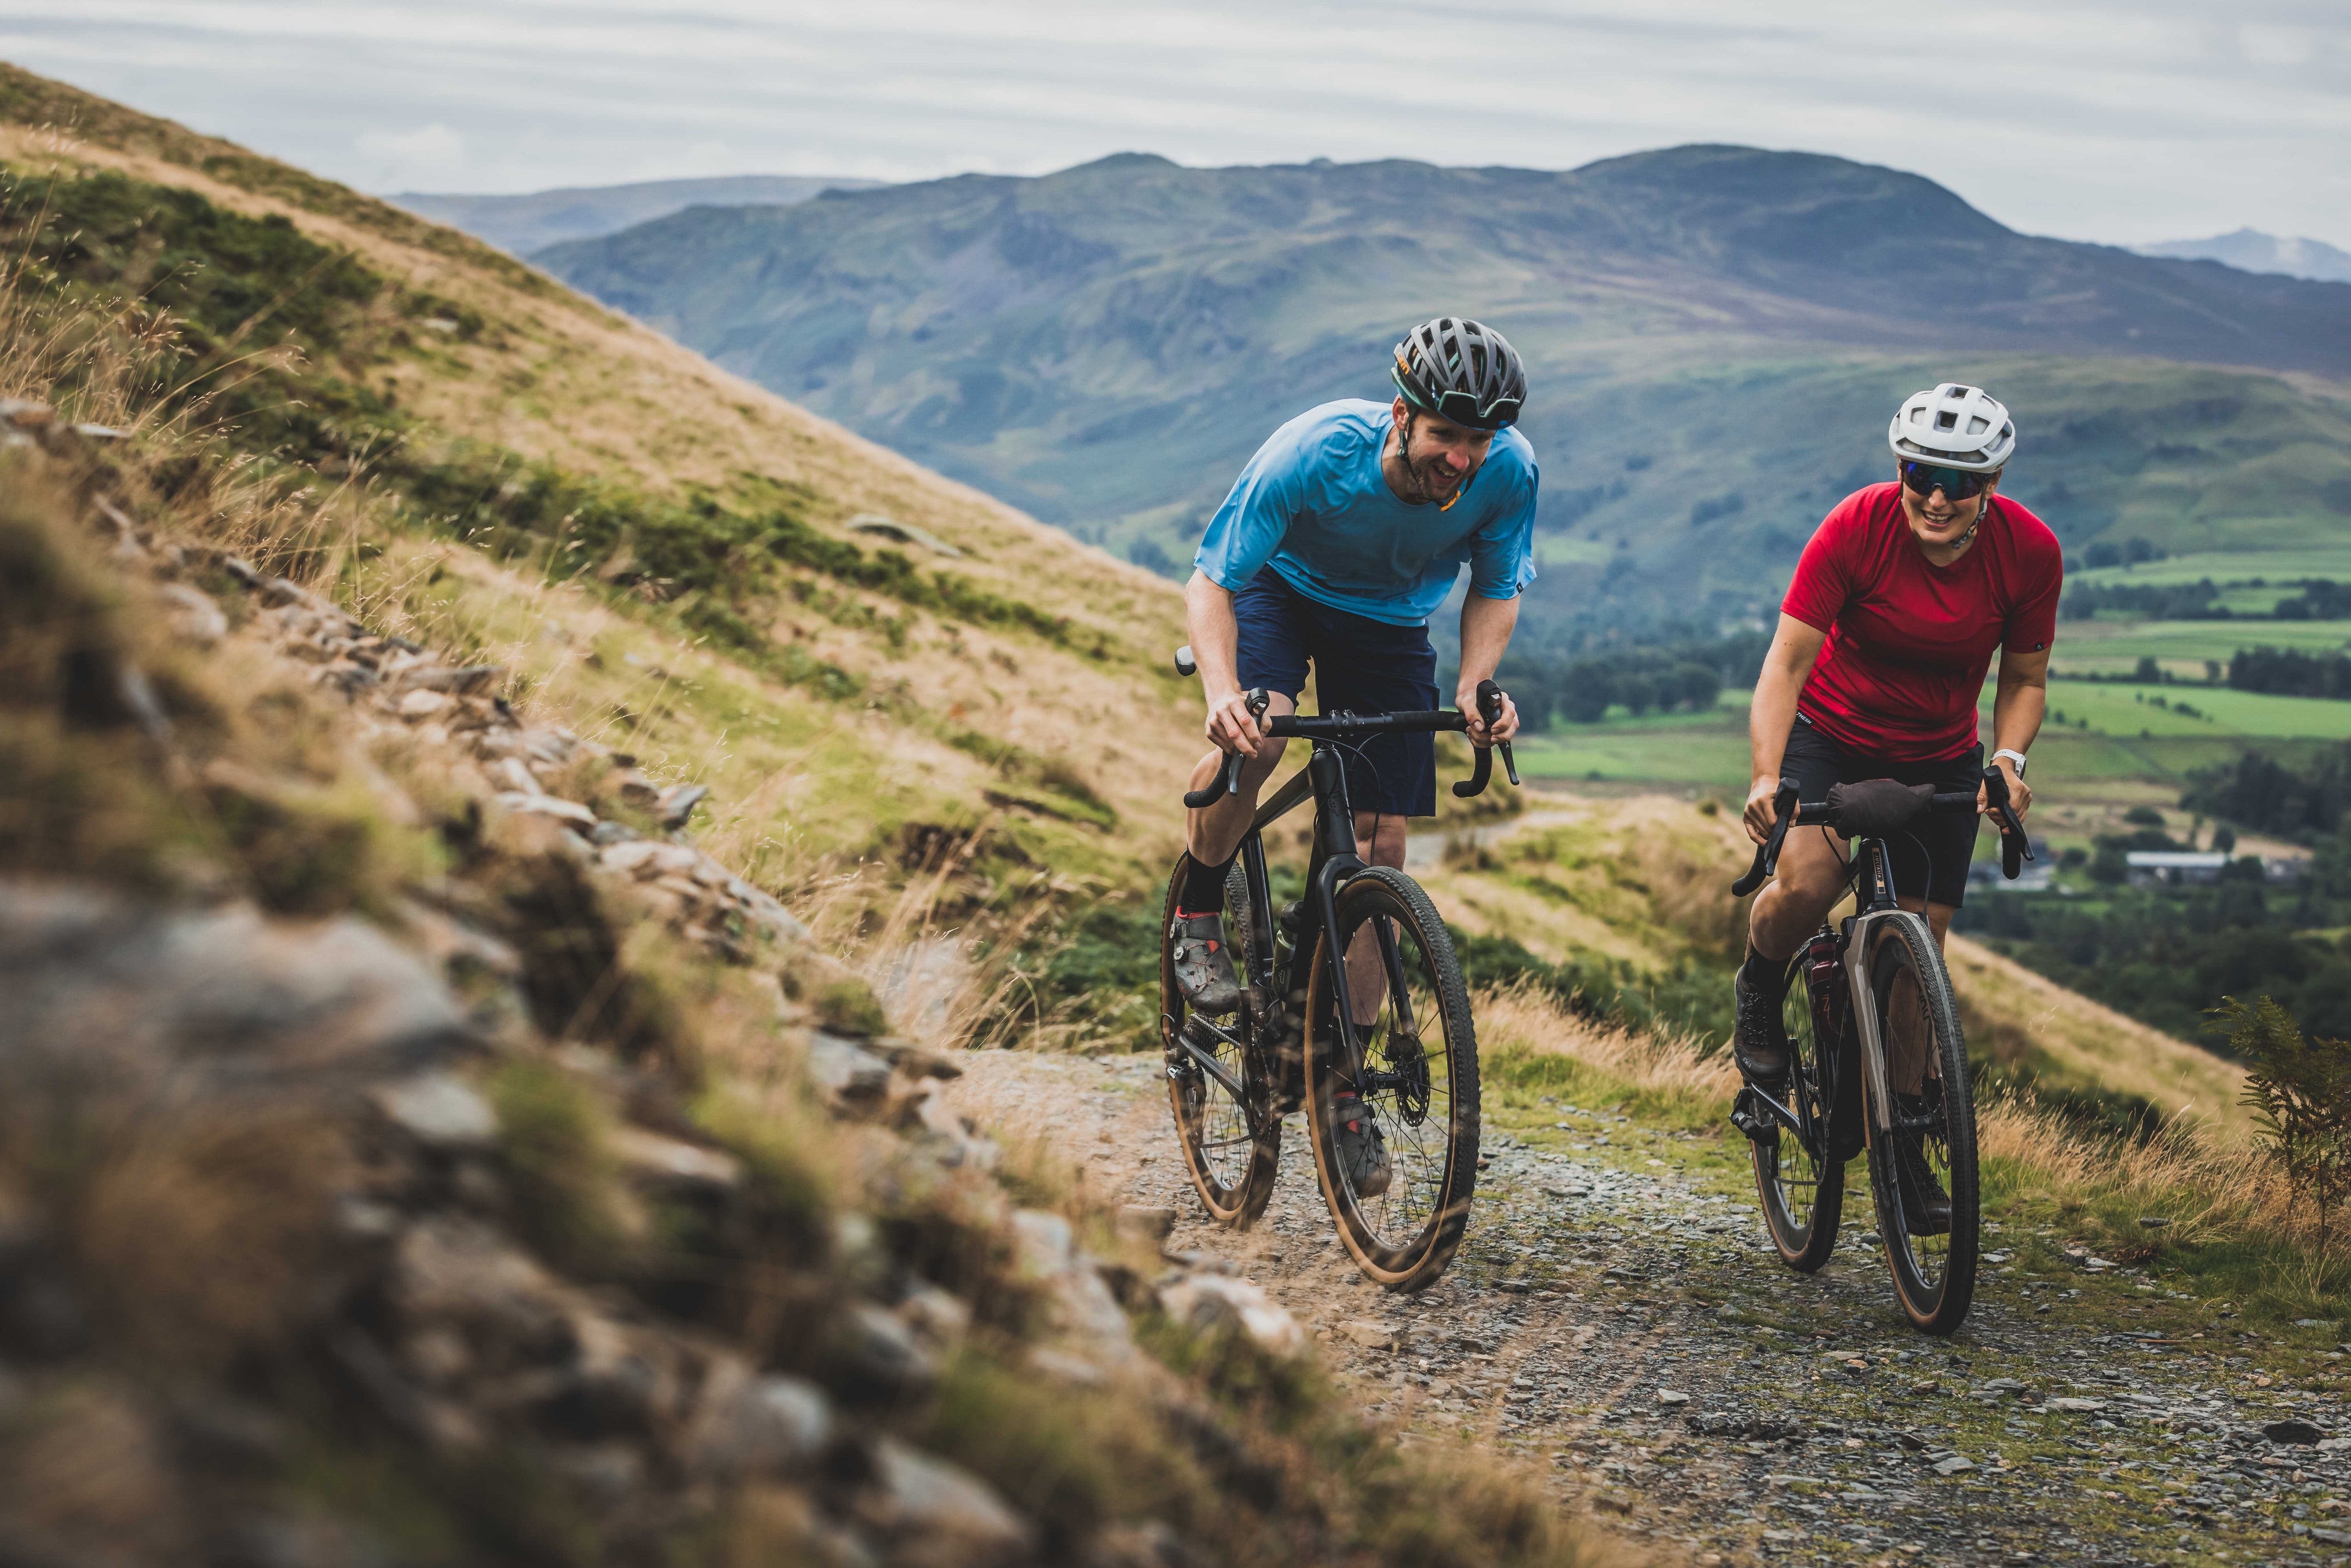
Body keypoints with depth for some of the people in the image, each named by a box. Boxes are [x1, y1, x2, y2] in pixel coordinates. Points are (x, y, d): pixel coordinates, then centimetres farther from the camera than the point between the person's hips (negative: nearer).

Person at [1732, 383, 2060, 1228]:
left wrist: (2008, 759, -23)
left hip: (1939, 761, 2)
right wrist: (1766, 777, -38)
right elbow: (1785, 662, -24)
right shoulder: (1858, 526, -24)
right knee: (1806, 885, -29)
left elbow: (2025, 679, -3)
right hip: (1831, 735, -2)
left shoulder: (2030, 551, -16)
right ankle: (1759, 996, 6)